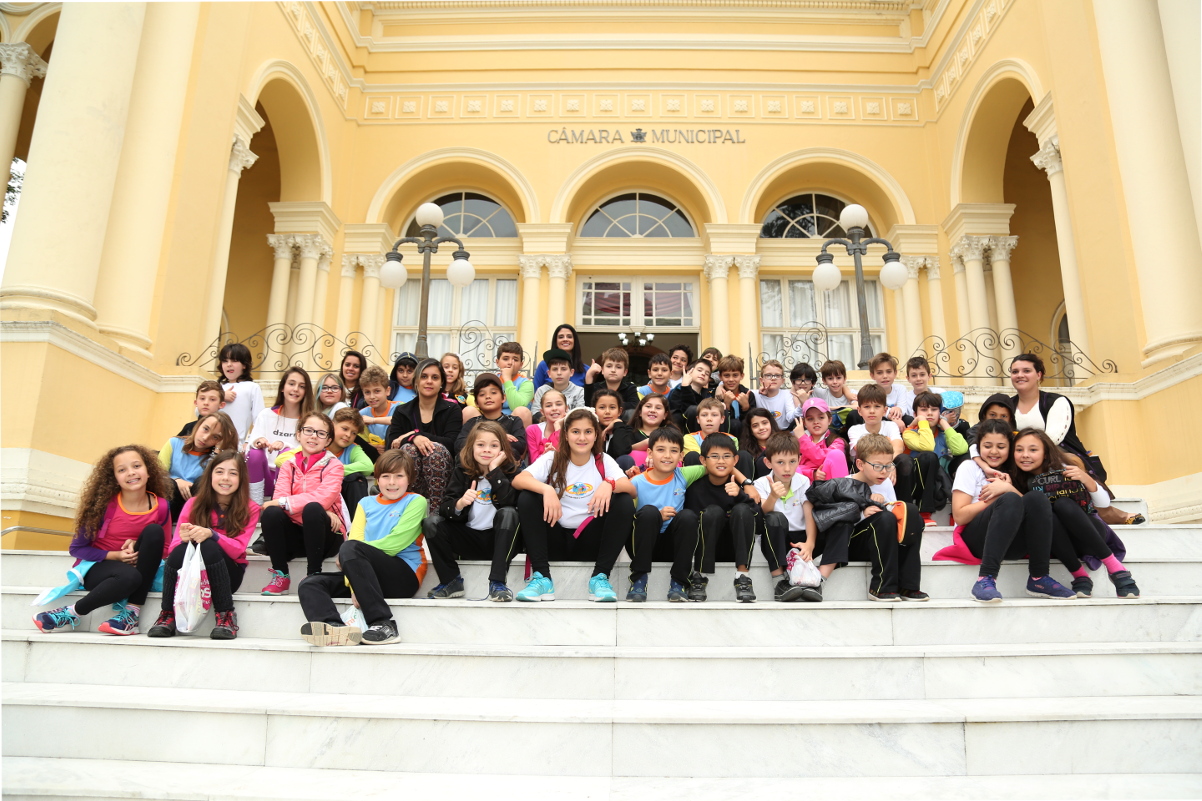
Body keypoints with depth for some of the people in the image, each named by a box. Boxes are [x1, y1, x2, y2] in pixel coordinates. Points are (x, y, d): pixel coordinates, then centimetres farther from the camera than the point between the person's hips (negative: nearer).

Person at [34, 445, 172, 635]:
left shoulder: (160, 506, -7)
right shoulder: (105, 504, -12)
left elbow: (164, 549, 2)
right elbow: (76, 548, -4)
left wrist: (139, 546, -18)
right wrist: (115, 555, -19)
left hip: (140, 568, 3)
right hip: (97, 567, -3)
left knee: (154, 531, -27)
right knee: (129, 576, -38)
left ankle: (131, 613, -24)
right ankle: (71, 614, -12)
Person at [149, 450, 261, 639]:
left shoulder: (249, 510, -5)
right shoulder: (194, 504, 0)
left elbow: (237, 550, -17)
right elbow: (172, 546, -7)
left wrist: (211, 535, -35)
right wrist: (184, 538, -32)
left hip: (228, 573, -1)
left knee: (208, 547, -32)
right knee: (180, 550, -31)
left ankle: (225, 616, -24)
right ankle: (168, 616, -17)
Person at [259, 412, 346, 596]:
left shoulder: (333, 465, -1)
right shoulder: (289, 465, 9)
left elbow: (323, 497, -18)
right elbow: (279, 498, -8)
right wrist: (320, 512, -21)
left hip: (326, 535, -3)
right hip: (295, 535, 3)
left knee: (312, 509, -33)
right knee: (271, 513, -25)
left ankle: (314, 574, -21)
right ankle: (281, 575, -11)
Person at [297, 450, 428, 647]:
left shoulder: (415, 501, 3)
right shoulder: (366, 503, 18)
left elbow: (395, 543, -10)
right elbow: (355, 538, 2)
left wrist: (346, 557, -7)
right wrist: (353, 586, -14)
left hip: (404, 575, -6)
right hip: (369, 576, 6)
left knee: (350, 549, -29)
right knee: (309, 584, -12)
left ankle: (383, 624, -31)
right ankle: (335, 628, -42)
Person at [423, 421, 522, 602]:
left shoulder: (509, 470, -5)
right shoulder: (462, 471, 0)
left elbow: (510, 501, -23)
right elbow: (445, 507, -9)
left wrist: (494, 470, -23)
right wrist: (459, 504, -30)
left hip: (498, 539, -2)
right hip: (468, 538, 2)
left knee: (508, 513, -31)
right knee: (431, 522, -18)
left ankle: (498, 582, -28)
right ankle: (450, 580, -4)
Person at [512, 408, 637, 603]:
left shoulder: (604, 462, 1)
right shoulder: (552, 459, -1)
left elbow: (632, 490, -15)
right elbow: (518, 480, -17)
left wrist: (609, 484, -37)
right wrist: (546, 489, -36)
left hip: (590, 541, 0)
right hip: (555, 540, 0)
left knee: (625, 503, -21)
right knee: (526, 499, -21)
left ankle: (600, 577, -19)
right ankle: (542, 577, -21)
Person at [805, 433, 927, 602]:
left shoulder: (886, 483, 10)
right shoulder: (844, 486, -10)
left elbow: (896, 513, 7)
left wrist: (881, 503, -11)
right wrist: (861, 514, -27)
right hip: (848, 544, -6)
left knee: (911, 513, -15)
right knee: (885, 518, -31)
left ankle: (907, 586, -17)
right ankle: (881, 587, -25)